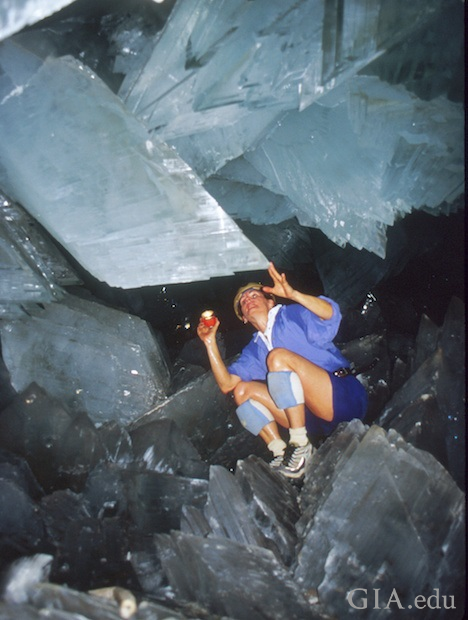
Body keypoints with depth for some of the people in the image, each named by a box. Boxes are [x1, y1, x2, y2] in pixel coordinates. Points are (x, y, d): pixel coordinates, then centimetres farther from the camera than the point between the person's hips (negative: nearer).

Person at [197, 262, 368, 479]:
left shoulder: (292, 315, 7)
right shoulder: (254, 350, 22)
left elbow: (330, 314, -14)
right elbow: (226, 384, 10)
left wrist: (293, 294, -29)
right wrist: (210, 342, 4)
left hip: (345, 398, -6)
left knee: (278, 356, -24)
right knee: (243, 390, -2)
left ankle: (300, 445, -21)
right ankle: (280, 451, -13)